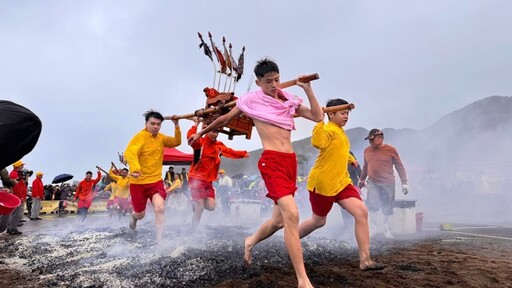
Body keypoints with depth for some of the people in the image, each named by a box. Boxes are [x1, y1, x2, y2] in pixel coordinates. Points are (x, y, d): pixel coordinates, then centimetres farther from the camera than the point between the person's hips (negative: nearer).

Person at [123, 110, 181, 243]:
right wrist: (135, 168, -50)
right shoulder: (139, 137, -16)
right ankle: (134, 219, 53)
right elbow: (129, 153, -31)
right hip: (138, 182, -3)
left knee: (160, 207, -21)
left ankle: (159, 241, -14)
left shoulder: (161, 137, 4)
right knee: (140, 214, 14)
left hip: (156, 181, 4)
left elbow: (177, 142, 9)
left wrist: (177, 126, -5)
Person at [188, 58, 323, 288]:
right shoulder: (251, 100, 3)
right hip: (271, 162, -6)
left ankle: (251, 241, 44)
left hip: (290, 161, 6)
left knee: (280, 219, 13)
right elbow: (225, 119, 16)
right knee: (292, 215, -21)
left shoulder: (289, 101, 15)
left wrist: (308, 89, 4)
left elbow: (318, 117, 9)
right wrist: (201, 133, 25)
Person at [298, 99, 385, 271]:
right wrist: (319, 120, -40)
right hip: (322, 183, -8)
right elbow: (318, 143, -38)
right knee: (318, 221, 8)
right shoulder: (329, 129, -14)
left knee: (362, 212, -8)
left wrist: (351, 158, 28)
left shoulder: (340, 132, 15)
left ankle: (365, 260, -3)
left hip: (341, 182, 8)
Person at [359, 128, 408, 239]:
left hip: (388, 184, -1)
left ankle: (387, 231, 21)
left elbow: (399, 166, 2)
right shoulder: (367, 150, 8)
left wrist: (404, 183, 0)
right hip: (372, 183, 1)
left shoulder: (391, 150, -2)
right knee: (373, 206, -17)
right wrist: (362, 179, 25)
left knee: (387, 209, 6)